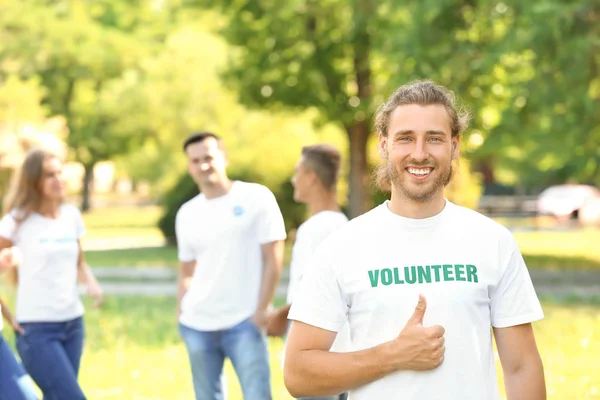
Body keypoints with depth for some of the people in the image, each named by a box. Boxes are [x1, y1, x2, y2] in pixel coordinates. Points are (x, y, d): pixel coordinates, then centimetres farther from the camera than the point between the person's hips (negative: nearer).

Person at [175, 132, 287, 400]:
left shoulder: (256, 198, -2)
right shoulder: (187, 214, 10)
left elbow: (273, 260, -4)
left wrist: (262, 309, -11)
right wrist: (181, 310, 5)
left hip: (244, 323, -4)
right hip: (197, 326, 4)